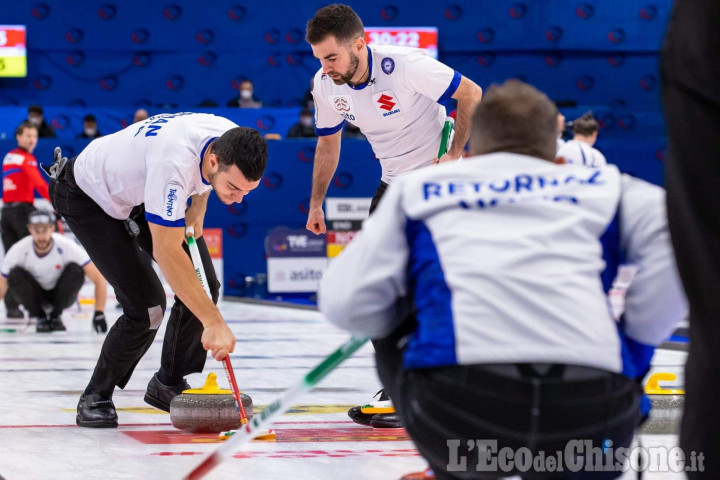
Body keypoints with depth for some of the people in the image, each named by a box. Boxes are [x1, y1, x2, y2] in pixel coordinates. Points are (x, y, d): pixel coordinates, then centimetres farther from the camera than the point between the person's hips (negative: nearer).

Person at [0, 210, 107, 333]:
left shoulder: (67, 247, -27)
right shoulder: (19, 250, -25)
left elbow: (99, 279, -26)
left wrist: (99, 314, -31)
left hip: (62, 295, 0)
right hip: (36, 295, 0)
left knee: (76, 270, -30)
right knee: (15, 274, -29)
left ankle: (56, 316, -9)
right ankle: (40, 317, -8)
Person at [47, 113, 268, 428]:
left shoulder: (233, 142, -21)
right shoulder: (175, 161, -44)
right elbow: (165, 251, -43)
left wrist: (197, 208, -8)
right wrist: (214, 322, -44)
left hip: (142, 187, 7)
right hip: (89, 196, -7)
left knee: (204, 286, -4)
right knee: (146, 304, -19)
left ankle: (168, 385, 14)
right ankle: (96, 397, 1)